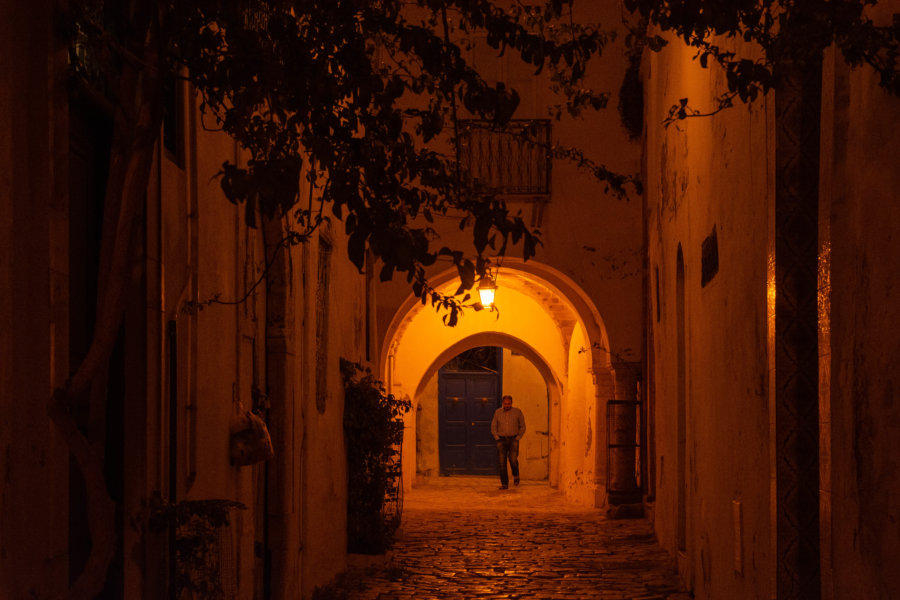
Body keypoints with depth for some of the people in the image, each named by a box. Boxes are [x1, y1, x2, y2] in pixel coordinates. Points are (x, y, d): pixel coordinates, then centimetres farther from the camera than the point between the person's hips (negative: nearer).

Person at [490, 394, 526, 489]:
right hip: (501, 439, 2)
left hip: (513, 439, -2)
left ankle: (516, 475, 14)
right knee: (502, 462, -3)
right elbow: (493, 427, 12)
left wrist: (518, 438, -3)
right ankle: (504, 484, 0)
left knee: (513, 459, -16)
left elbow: (522, 426, 7)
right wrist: (497, 438, 1)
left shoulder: (517, 412, 3)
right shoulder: (497, 412, 7)